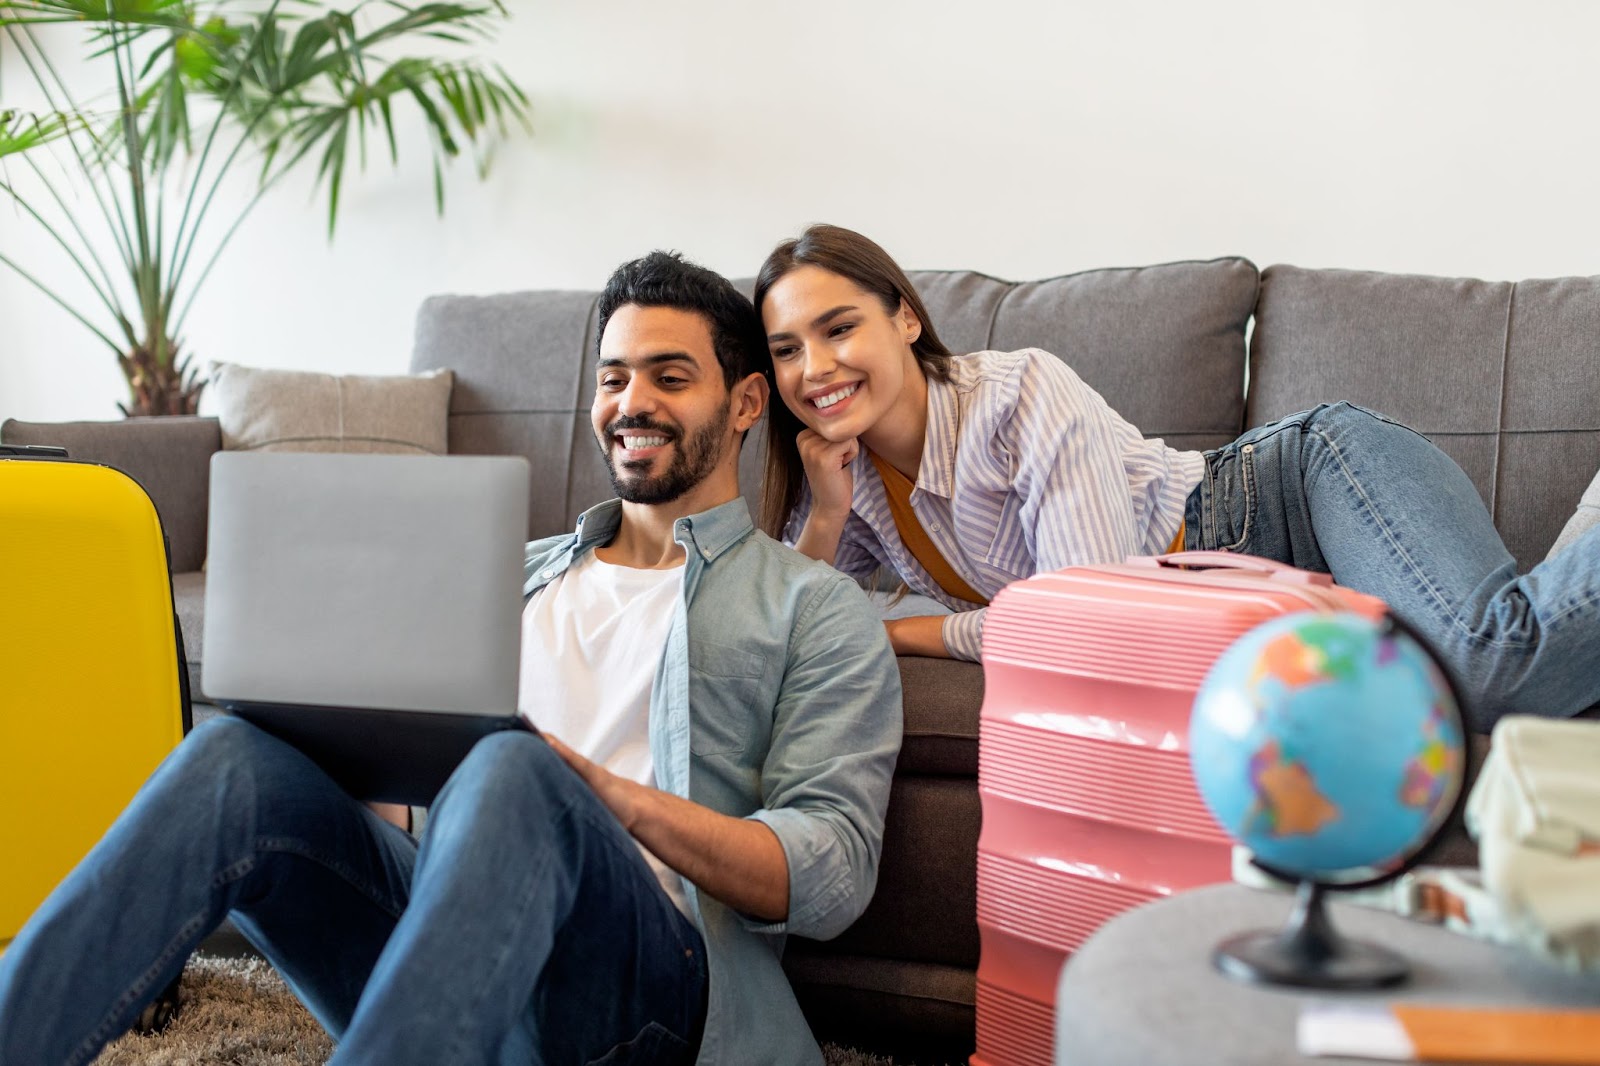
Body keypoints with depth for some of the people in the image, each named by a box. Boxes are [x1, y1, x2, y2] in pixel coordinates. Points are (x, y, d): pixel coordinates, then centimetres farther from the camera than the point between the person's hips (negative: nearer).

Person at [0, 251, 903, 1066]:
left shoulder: (814, 606, 11)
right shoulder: (516, 574, 26)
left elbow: (833, 878, -2)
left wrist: (607, 793, -17)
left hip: (649, 988, -4)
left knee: (514, 772, -36)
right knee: (240, 758, -22)